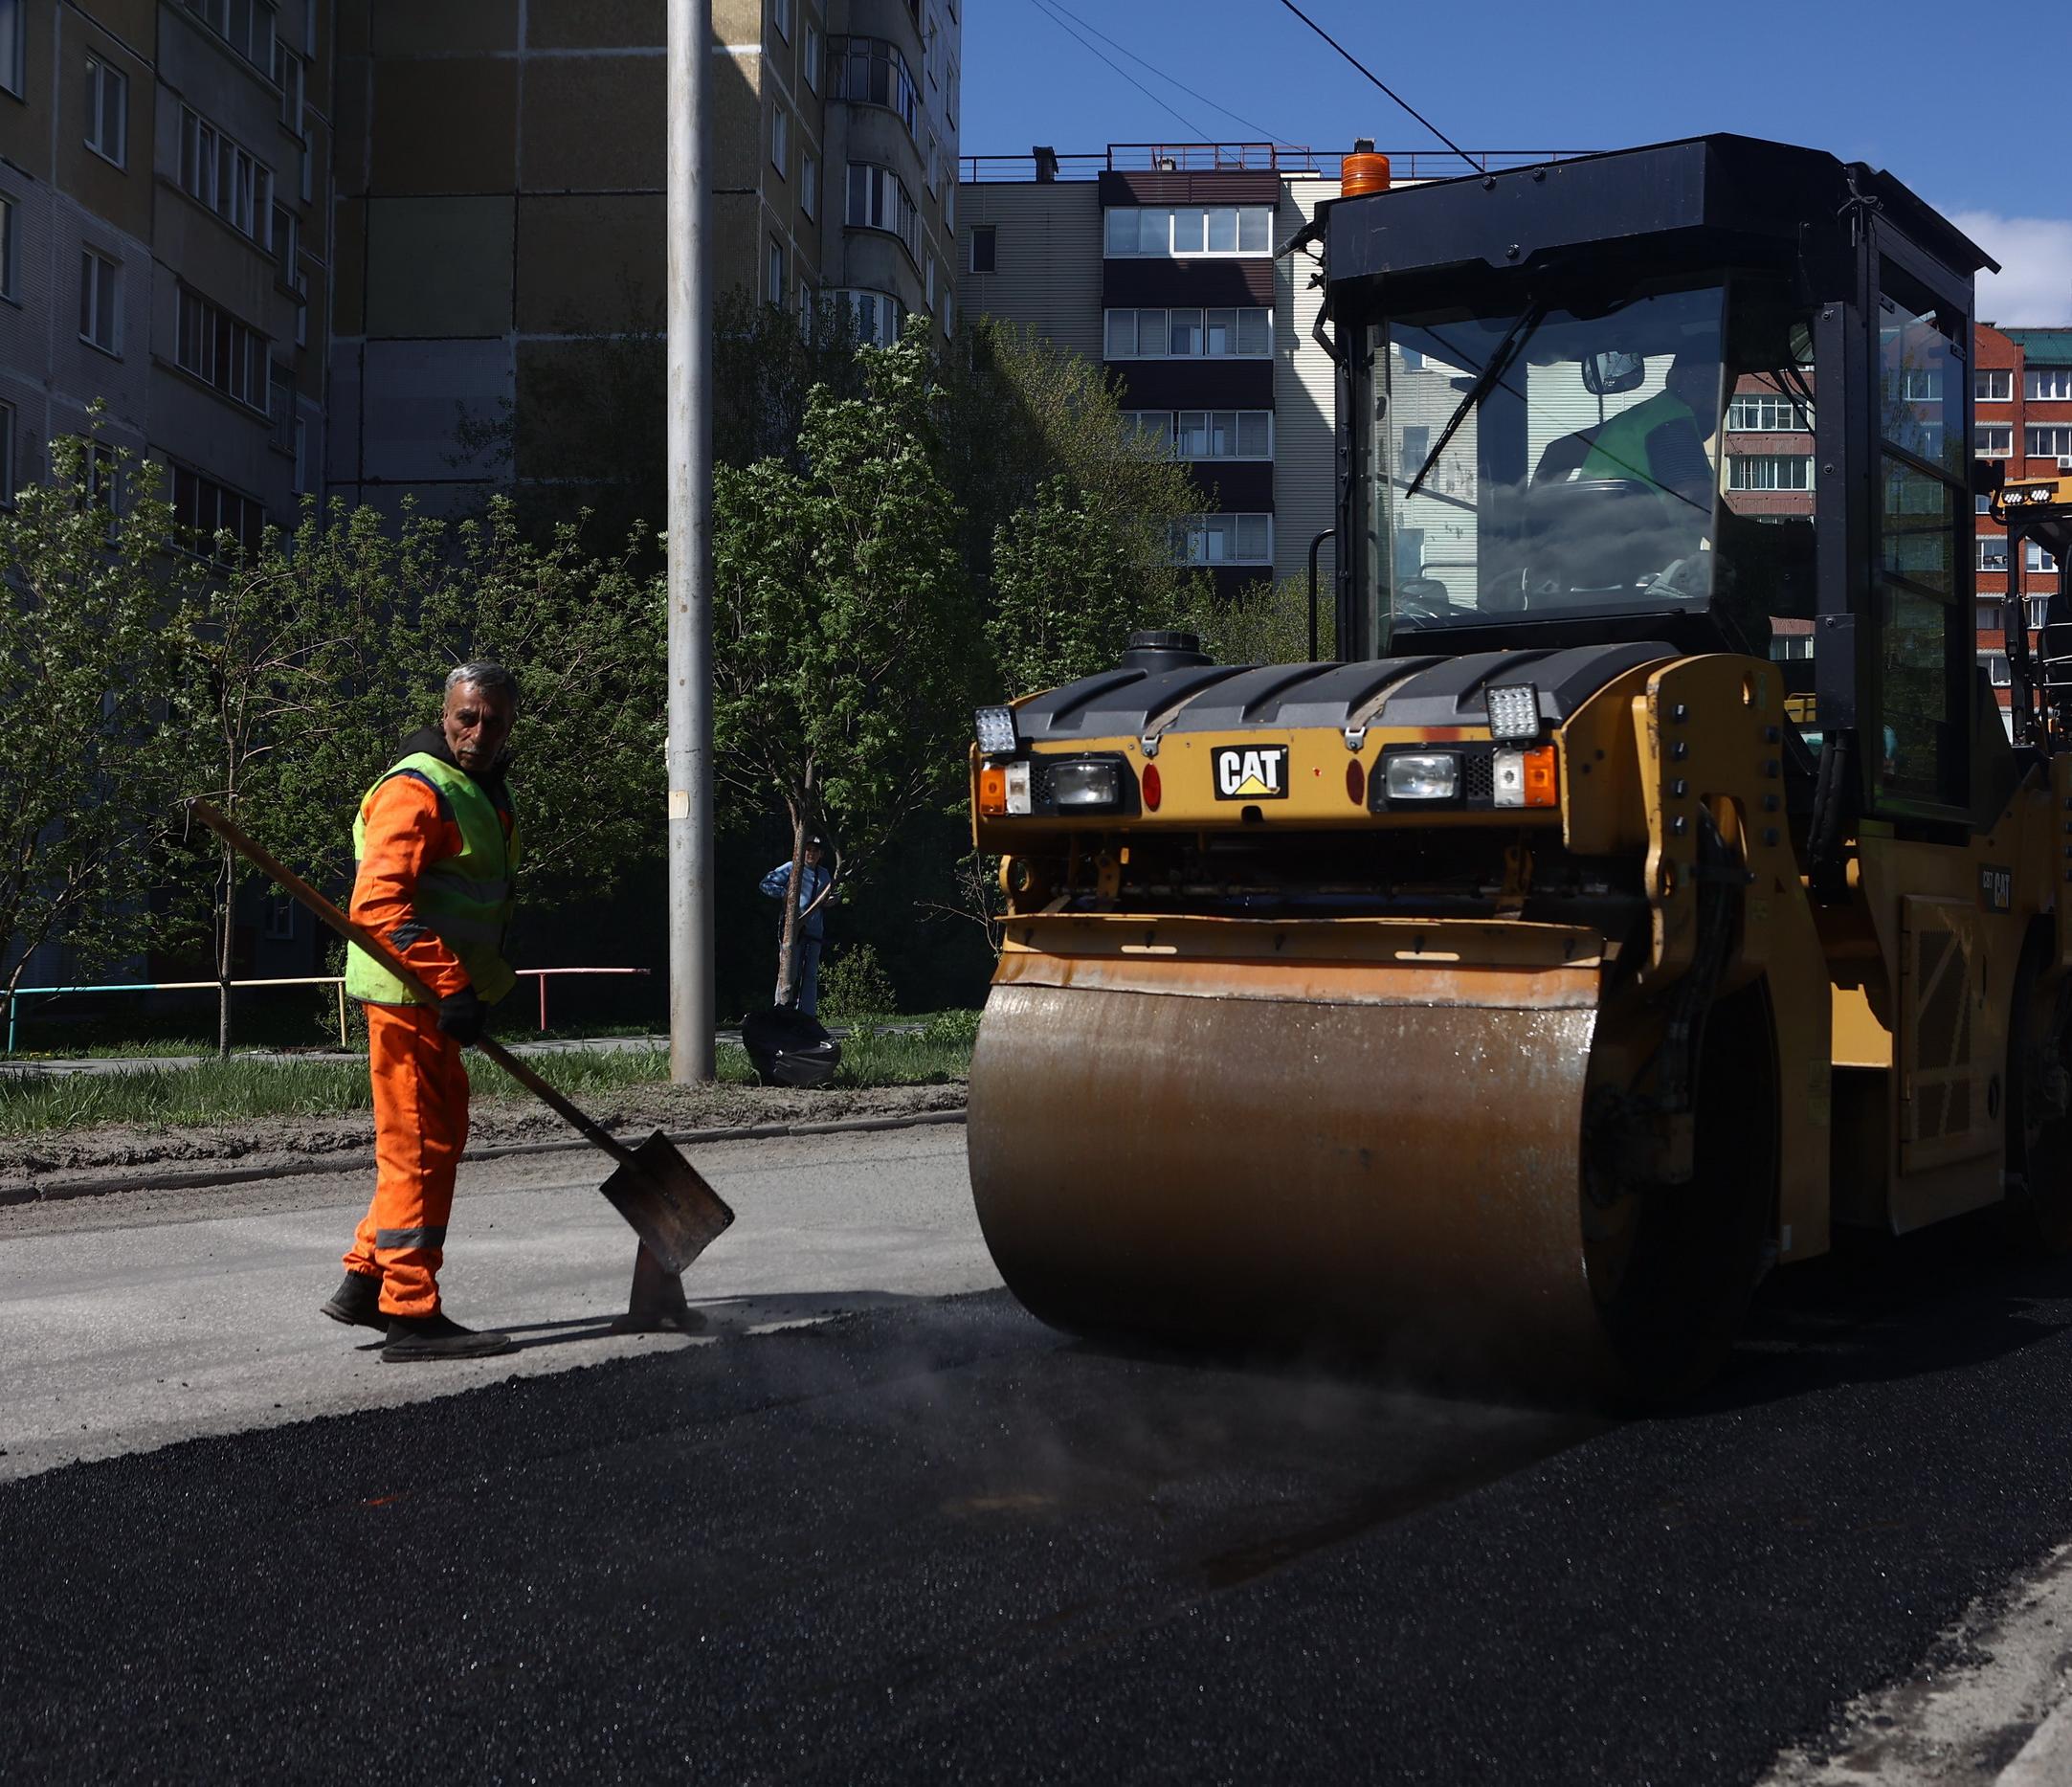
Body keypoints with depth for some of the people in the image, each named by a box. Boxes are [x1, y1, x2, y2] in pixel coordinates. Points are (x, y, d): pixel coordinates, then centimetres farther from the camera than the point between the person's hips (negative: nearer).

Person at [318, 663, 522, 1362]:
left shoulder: (484, 792, 18)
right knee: (420, 1147, -7)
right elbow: (378, 903, -26)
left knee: (443, 1136, 17)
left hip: (441, 992, 10)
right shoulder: (418, 789, -15)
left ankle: (366, 1280, 26)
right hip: (410, 991, -10)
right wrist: (451, 983, -31)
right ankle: (411, 1315, -2)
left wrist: (484, 980, 24)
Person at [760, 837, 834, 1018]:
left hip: (814, 930, 5)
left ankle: (807, 1012, 9)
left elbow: (826, 898, 28)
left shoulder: (824, 874, 18)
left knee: (810, 974, 6)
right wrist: (785, 893, -12)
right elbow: (766, 884, 1)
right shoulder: (791, 868, 2)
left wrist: (830, 901, 4)